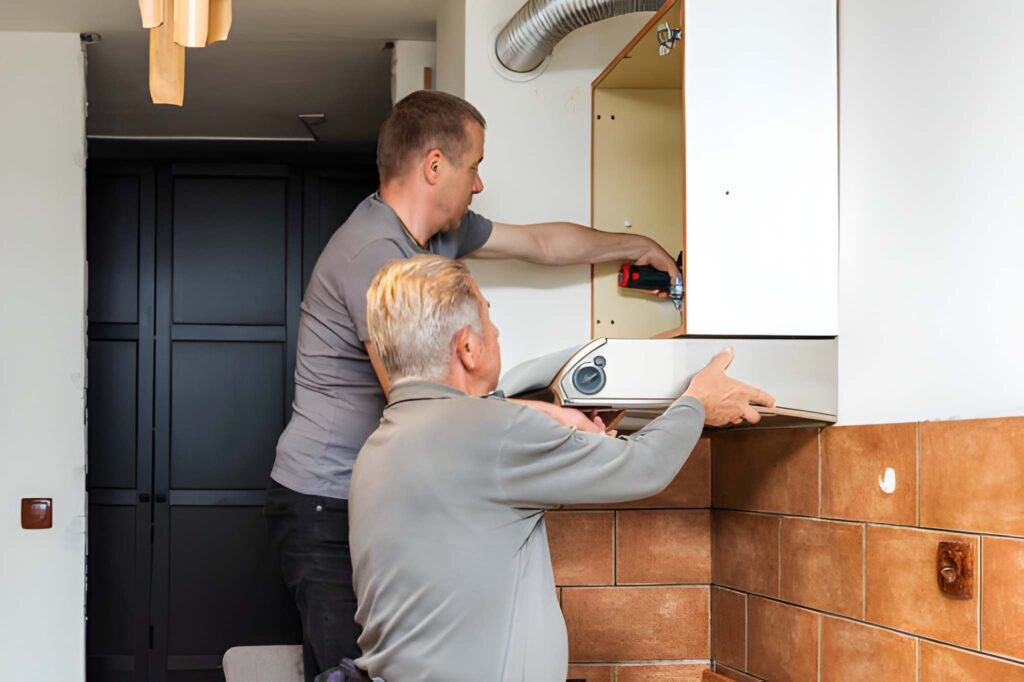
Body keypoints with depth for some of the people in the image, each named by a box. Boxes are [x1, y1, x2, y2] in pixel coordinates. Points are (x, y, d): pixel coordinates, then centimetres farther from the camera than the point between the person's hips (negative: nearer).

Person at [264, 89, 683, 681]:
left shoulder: (442, 231, 10)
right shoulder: (375, 252, -20)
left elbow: (540, 242, 27)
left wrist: (637, 246, 35)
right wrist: (544, 415, -16)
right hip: (325, 505, -9)